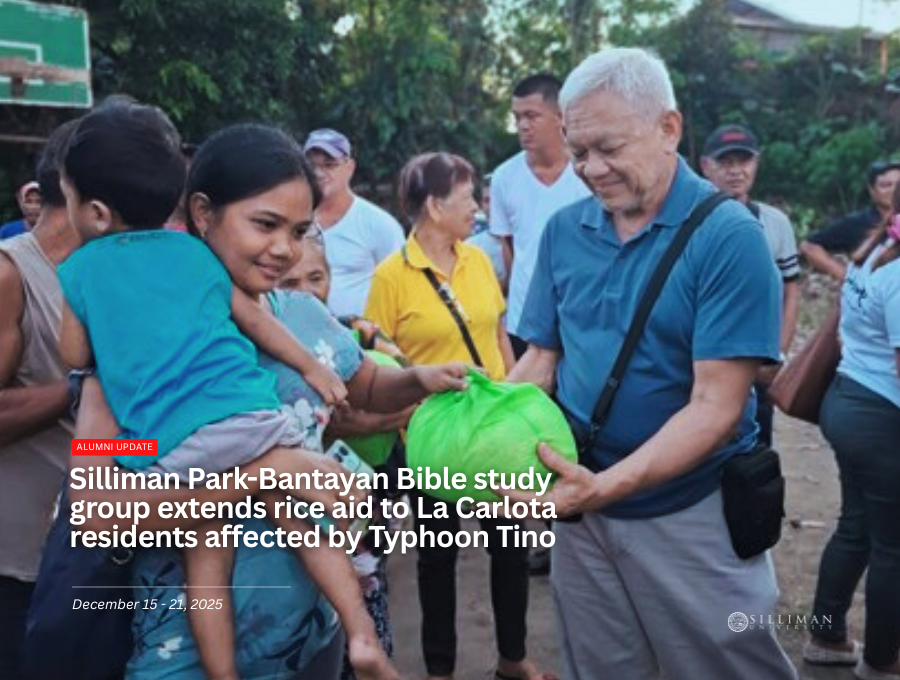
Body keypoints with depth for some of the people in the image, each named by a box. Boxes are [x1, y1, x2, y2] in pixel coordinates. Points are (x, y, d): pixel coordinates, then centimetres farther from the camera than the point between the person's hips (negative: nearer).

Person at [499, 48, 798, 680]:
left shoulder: (729, 237, -16)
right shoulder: (563, 230, 0)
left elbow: (715, 407, -21)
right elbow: (542, 359, 6)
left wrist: (605, 486, -32)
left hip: (693, 517, -4)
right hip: (582, 511, 5)